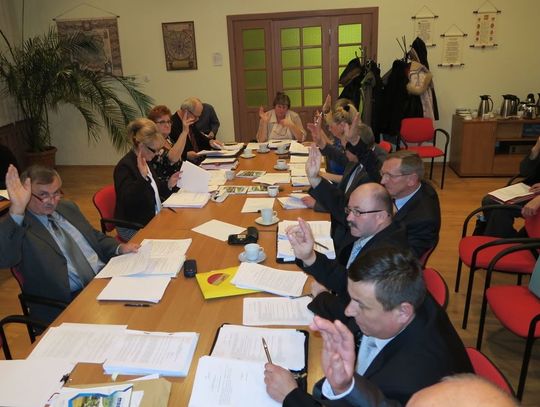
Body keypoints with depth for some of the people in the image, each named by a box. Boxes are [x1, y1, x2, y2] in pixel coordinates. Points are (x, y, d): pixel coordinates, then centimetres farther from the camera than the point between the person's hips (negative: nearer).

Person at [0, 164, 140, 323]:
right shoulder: (20, 226, -6)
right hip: (69, 300, -7)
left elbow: (96, 237, 23)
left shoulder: (68, 207, 15)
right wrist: (17, 210, -35)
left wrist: (119, 248, 2)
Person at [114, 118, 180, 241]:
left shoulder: (145, 160, 8)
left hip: (153, 219, 9)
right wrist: (143, 176, -40)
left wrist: (168, 185, 3)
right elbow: (128, 200, -31)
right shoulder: (125, 166, -19)